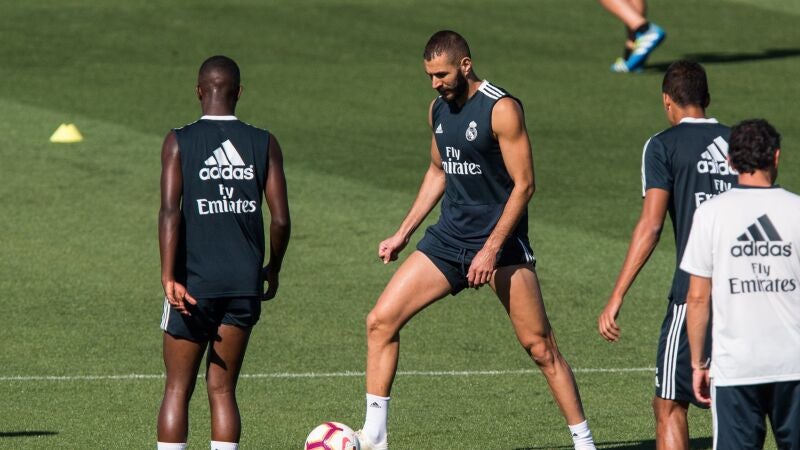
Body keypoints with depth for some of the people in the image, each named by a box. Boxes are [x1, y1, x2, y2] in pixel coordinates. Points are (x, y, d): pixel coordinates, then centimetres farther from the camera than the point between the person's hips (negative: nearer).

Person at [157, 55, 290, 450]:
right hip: (245, 282, 2)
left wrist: (169, 278, -15)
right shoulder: (264, 144, 2)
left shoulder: (179, 142, -3)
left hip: (194, 283, -2)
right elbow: (280, 219, -1)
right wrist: (272, 270, 14)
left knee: (177, 390, 6)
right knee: (222, 391, 7)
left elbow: (170, 212, -13)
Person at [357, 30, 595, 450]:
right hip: (449, 237, 7)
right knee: (380, 321, -3)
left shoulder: (501, 109, -15)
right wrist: (403, 234, 18)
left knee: (539, 345, -6)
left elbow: (523, 184, -16)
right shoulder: (438, 109, 8)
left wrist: (492, 249, -20)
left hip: (500, 241, -7)